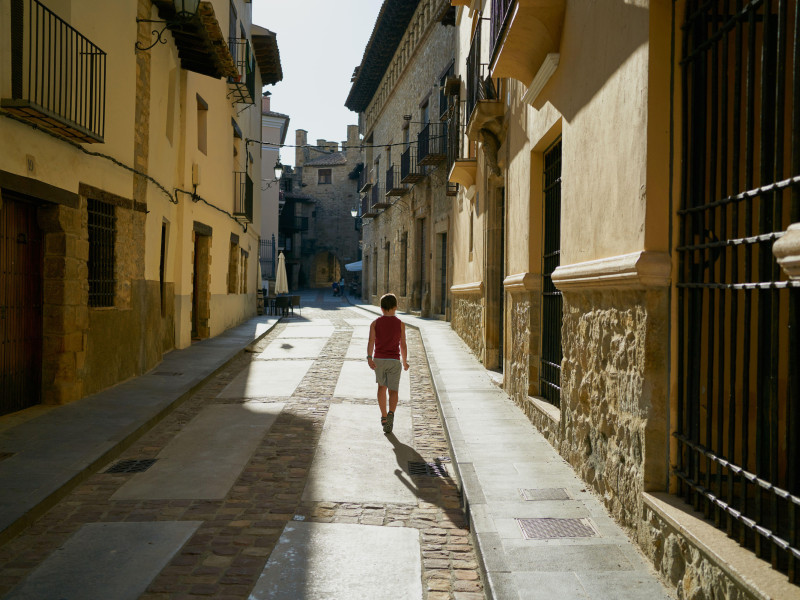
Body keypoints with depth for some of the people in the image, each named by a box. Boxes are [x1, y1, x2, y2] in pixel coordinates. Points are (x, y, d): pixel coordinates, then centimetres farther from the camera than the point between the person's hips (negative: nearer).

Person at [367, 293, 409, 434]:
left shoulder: (375, 323, 3)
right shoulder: (400, 324, 2)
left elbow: (371, 340, -11)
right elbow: (403, 345, 1)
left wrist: (369, 358, -19)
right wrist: (405, 362, 12)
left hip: (379, 360, 2)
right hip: (394, 360, -1)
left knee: (382, 386, 20)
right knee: (393, 390, -1)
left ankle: (383, 416, 23)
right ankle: (391, 413, -27)